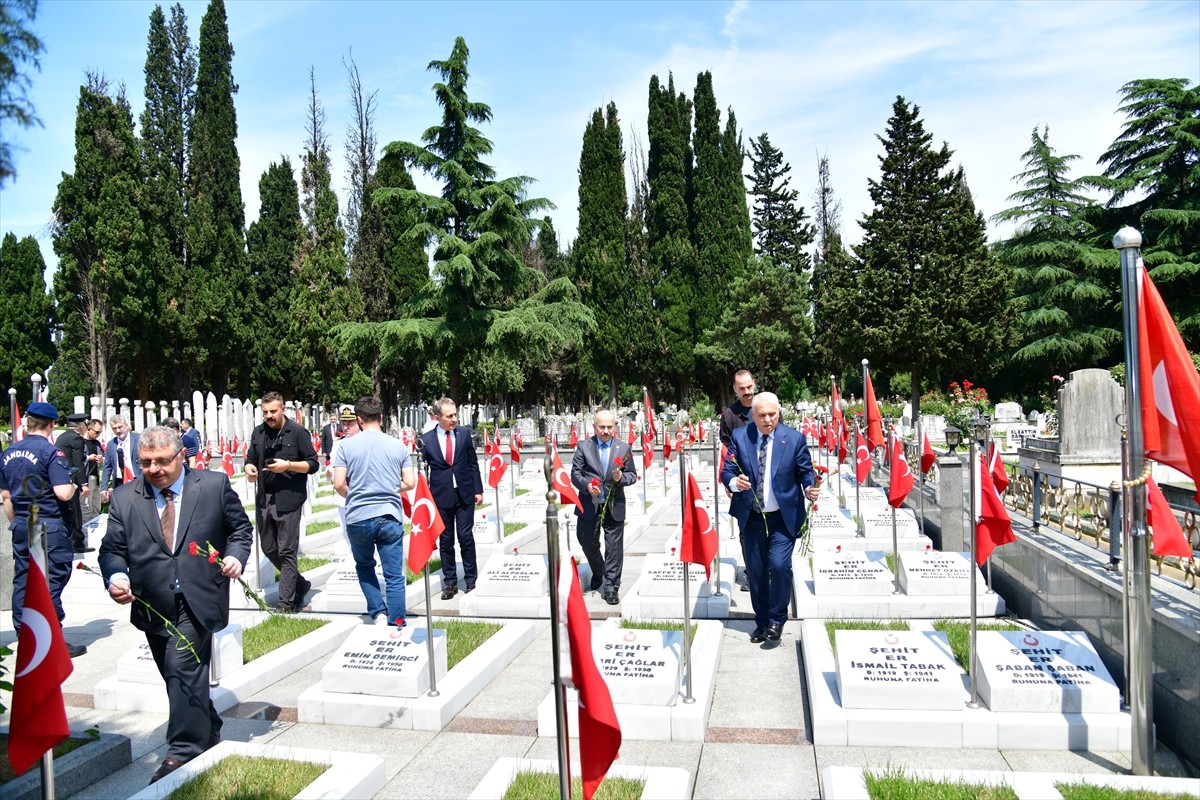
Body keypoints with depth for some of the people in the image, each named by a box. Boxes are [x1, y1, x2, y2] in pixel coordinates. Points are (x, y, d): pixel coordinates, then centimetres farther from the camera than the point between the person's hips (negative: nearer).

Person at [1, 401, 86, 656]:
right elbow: (63, 493, -22)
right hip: (51, 527, -7)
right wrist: (73, 485, 0)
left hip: (21, 527, 7)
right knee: (52, 582, -2)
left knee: (22, 580, 12)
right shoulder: (51, 452, -14)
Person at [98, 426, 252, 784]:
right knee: (180, 675, 16)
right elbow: (112, 548, 3)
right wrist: (116, 577, -17)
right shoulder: (124, 498, 3)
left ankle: (183, 750, -1)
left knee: (182, 668, -14)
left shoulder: (214, 485, -2)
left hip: (198, 600, -4)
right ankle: (208, 731, 36)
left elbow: (240, 527, 7)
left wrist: (235, 555, -11)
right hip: (153, 605, 4)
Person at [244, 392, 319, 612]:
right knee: (269, 549, 13)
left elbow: (313, 464, -4)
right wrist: (249, 468, -3)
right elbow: (250, 459, 20)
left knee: (286, 552, -2)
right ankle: (300, 584, 32)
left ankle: (286, 602, 6)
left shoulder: (297, 433, -5)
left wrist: (288, 465, -19)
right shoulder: (258, 432, 11)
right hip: (264, 499, 6)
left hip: (288, 500, -6)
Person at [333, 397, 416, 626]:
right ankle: (396, 624, 6)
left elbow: (339, 484, -6)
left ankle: (379, 613, 13)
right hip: (390, 517, 0)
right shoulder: (399, 446, 1)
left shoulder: (346, 445, -2)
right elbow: (409, 483, 2)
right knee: (394, 576, 6)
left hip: (358, 518, 0)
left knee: (364, 566, 23)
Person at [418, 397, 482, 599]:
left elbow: (473, 463, 5)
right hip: (441, 496, 0)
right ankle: (450, 583, 18)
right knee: (445, 541, 8)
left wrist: (478, 490, 3)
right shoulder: (426, 439, -4)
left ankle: (471, 580, 15)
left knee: (466, 537, 2)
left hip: (465, 494, 0)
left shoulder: (464, 434, 0)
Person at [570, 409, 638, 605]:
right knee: (588, 543, 13)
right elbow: (575, 473, 0)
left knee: (614, 548, 1)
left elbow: (632, 475, 6)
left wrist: (621, 477, -16)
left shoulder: (624, 448, 3)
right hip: (589, 505, 1)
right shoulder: (583, 446, 1)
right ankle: (598, 573, 40)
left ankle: (610, 587, 12)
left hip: (614, 506, 0)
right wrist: (586, 485, -19)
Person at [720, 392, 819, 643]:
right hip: (750, 517, 2)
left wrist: (809, 489, -19)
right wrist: (734, 482, -24)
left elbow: (805, 471, 1)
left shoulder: (794, 438, -4)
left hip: (784, 517, -2)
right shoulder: (739, 436, -2)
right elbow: (727, 471, -2)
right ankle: (762, 621, 29)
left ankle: (777, 619, 7)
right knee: (755, 572, 10)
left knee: (779, 565, -16)